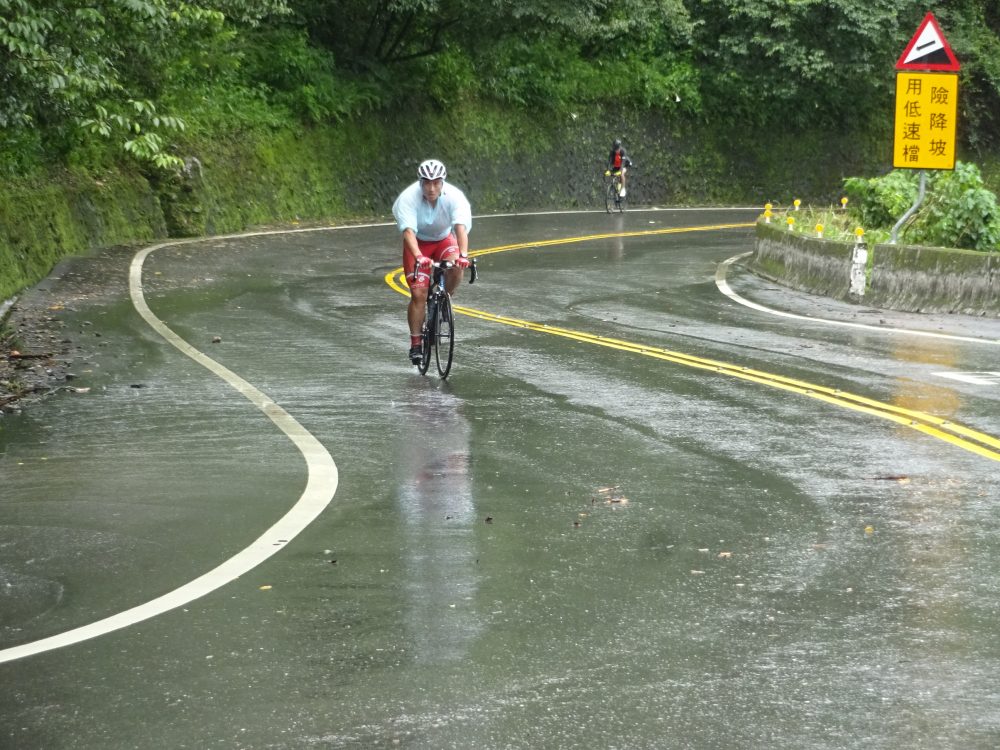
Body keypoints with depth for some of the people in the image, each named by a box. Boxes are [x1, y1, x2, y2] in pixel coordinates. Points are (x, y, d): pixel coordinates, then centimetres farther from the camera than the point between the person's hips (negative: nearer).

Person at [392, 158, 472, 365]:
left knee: (456, 267, -31)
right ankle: (415, 344, -2)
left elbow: (461, 227, -39)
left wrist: (463, 254, -56)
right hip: (418, 243, -1)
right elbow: (408, 231, -39)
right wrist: (419, 257, -57)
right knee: (419, 293, -13)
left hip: (444, 239, 1)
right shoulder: (408, 198, -29)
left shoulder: (455, 197, -26)